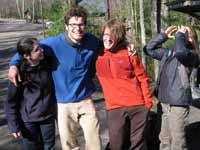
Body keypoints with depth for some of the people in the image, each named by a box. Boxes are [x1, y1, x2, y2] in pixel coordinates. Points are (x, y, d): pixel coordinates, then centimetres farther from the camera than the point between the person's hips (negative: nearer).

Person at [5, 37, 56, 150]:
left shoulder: (47, 63, -8)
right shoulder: (20, 73, -17)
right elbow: (11, 101, -10)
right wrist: (14, 125, -11)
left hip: (48, 116, 3)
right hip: (28, 120, -3)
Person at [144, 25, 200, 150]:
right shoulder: (168, 52, 13)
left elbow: (180, 52, -29)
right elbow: (149, 49, 18)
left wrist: (180, 35, -12)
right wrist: (164, 35, 11)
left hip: (178, 102, -7)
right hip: (165, 101, 7)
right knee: (164, 139, 17)